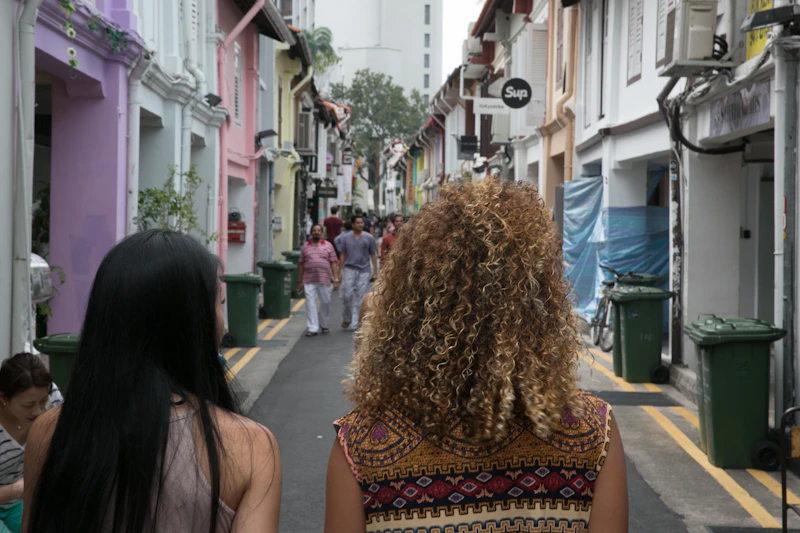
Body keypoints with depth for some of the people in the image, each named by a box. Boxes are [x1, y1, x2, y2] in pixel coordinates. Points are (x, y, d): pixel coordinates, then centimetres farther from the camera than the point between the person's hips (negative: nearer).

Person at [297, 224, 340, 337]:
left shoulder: (328, 246, 8)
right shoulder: (305, 246, 9)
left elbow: (333, 263, 6)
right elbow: (301, 264, 12)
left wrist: (336, 280, -1)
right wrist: (299, 282, 9)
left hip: (324, 279, 0)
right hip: (309, 280, 0)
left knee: (325, 302, 7)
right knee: (310, 303, -6)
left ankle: (323, 325, 26)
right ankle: (312, 328, -4)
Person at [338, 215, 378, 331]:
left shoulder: (369, 238, 5)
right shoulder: (346, 238, 8)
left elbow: (373, 255, 7)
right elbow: (342, 255, 11)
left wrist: (375, 272, 3)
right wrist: (341, 271, 6)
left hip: (364, 271, 0)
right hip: (349, 269, 0)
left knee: (360, 299, -1)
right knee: (347, 295, -6)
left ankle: (356, 324, 4)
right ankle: (346, 318, 16)